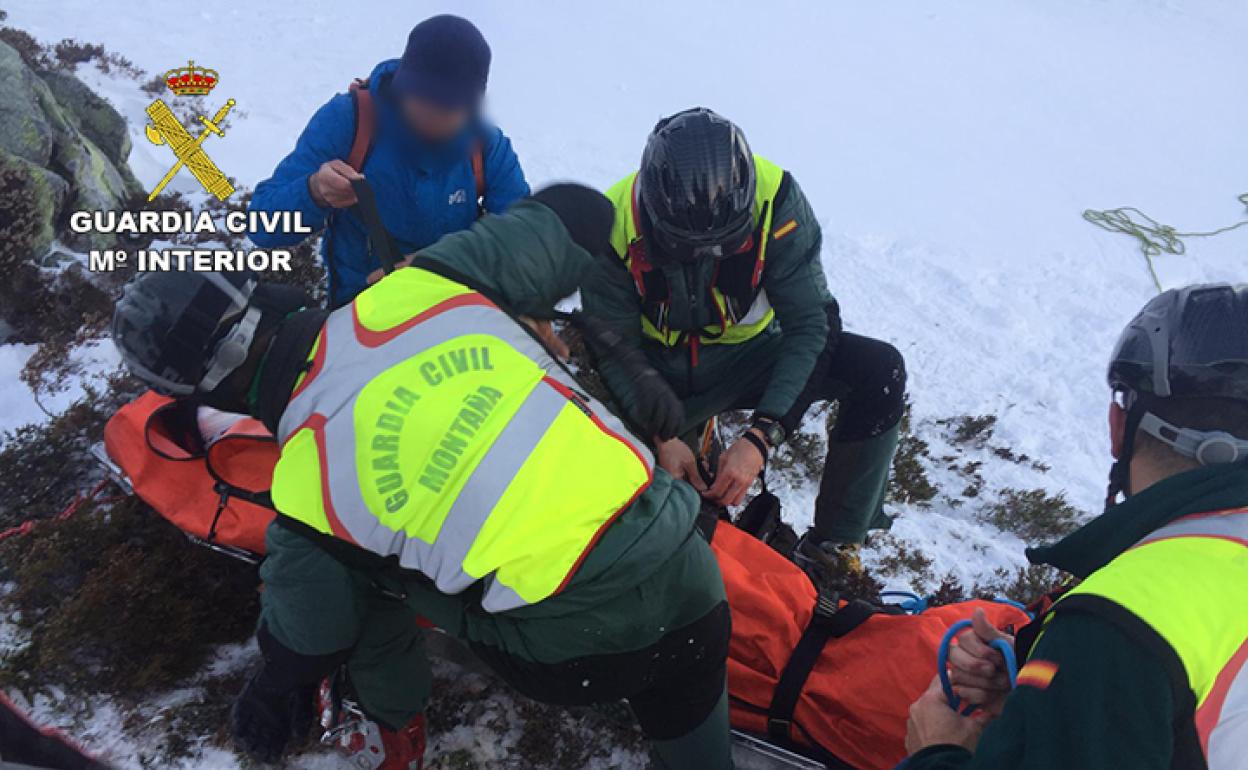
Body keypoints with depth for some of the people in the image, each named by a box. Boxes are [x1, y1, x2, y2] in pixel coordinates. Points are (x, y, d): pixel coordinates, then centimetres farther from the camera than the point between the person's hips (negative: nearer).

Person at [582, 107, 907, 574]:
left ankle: (833, 546, -10)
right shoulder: (614, 224, -26)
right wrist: (661, 435, -32)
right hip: (658, 369, 0)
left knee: (879, 371, -23)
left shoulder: (775, 197, -26)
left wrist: (761, 436, -35)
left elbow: (810, 323, -24)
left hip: (747, 355, 1)